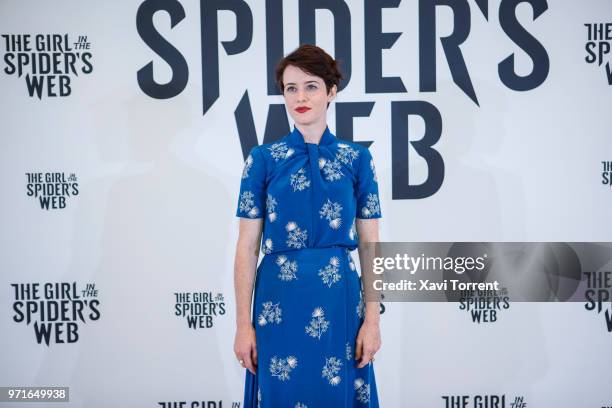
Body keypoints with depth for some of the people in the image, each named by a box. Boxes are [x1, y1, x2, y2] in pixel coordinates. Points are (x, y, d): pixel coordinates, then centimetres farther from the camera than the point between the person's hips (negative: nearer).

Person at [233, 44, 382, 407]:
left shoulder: (357, 158, 2)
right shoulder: (263, 159, 1)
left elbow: (370, 244, 3)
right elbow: (247, 246, 0)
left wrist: (373, 317, -3)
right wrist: (243, 323, -4)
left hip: (339, 297, 1)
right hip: (280, 299, 0)